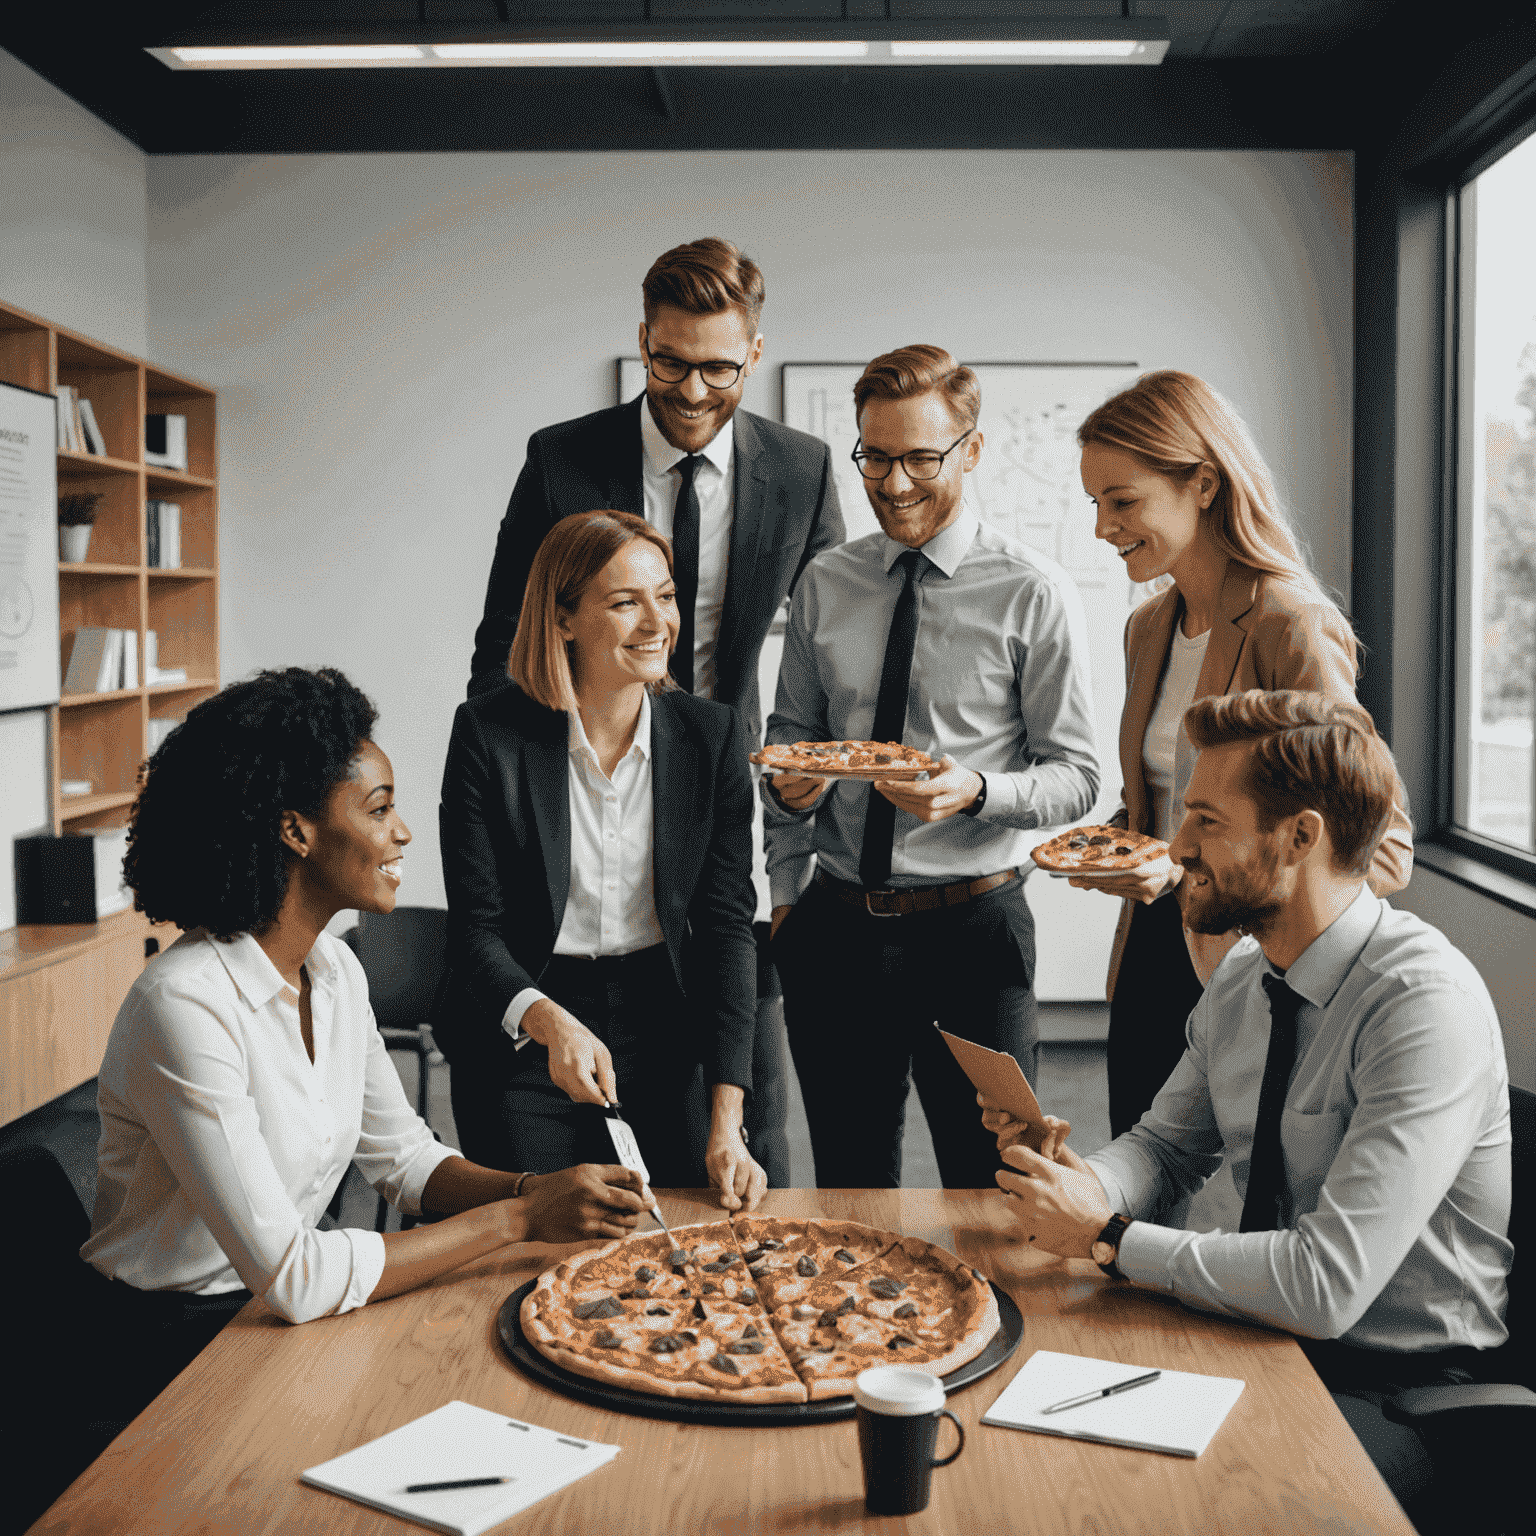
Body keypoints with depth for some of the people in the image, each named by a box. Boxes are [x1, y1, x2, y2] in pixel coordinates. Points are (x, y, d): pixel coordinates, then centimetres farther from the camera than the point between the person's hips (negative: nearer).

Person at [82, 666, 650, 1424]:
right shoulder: (186, 1006, -25)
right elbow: (292, 1277, -27)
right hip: (180, 1354, -7)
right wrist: (515, 1220, -24)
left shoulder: (335, 970, 1)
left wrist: (535, 1190, -9)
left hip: (282, 1317, 7)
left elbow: (403, 1156, 10)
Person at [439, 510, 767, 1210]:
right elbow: (475, 930, -8)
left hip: (666, 1029, 2)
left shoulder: (712, 733, -4)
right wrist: (548, 1021, -30)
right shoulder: (489, 731, -10)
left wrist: (727, 1124, -15)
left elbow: (726, 924, -7)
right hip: (524, 1045, -1)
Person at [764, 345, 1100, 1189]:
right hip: (835, 925, 4)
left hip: (971, 926, -3)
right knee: (849, 1192, 15)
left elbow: (1076, 774, -3)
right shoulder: (823, 584, 7)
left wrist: (976, 792, -22)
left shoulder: (1023, 594, -5)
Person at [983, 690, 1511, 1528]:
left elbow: (1325, 1286, -29)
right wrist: (1082, 1185, -9)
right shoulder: (1240, 981, 2)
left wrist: (1108, 1236, -21)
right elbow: (1164, 1145, 14)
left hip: (1393, 1398, -7)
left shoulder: (1428, 1004, -24)